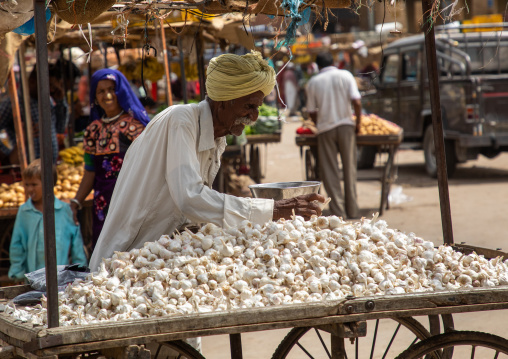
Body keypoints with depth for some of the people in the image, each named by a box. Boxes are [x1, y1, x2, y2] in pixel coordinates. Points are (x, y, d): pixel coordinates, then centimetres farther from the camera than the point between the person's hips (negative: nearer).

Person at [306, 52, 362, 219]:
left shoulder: (313, 82, 2)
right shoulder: (345, 75, 1)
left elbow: (312, 112, 5)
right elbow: (356, 102, -8)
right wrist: (358, 122, 5)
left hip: (325, 128, -1)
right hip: (346, 125, 1)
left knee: (330, 171, 4)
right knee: (349, 168, 9)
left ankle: (338, 210, -2)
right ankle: (352, 210, 11)